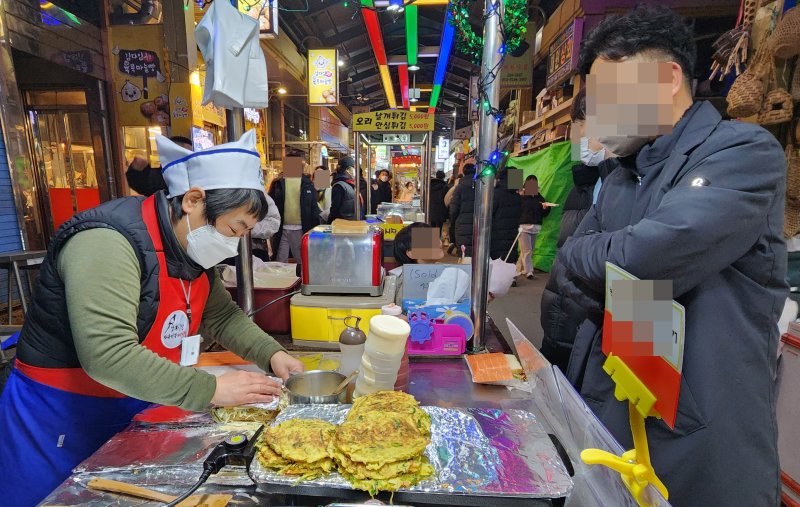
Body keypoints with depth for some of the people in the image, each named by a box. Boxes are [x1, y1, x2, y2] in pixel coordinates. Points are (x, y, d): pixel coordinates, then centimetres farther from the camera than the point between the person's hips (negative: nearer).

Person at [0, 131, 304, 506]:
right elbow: (109, 356, -36)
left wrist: (272, 354, -8)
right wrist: (212, 389, -32)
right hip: (59, 422, -7)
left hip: (137, 412, 7)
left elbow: (222, 317, 6)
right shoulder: (108, 242, -29)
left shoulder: (194, 248, -2)